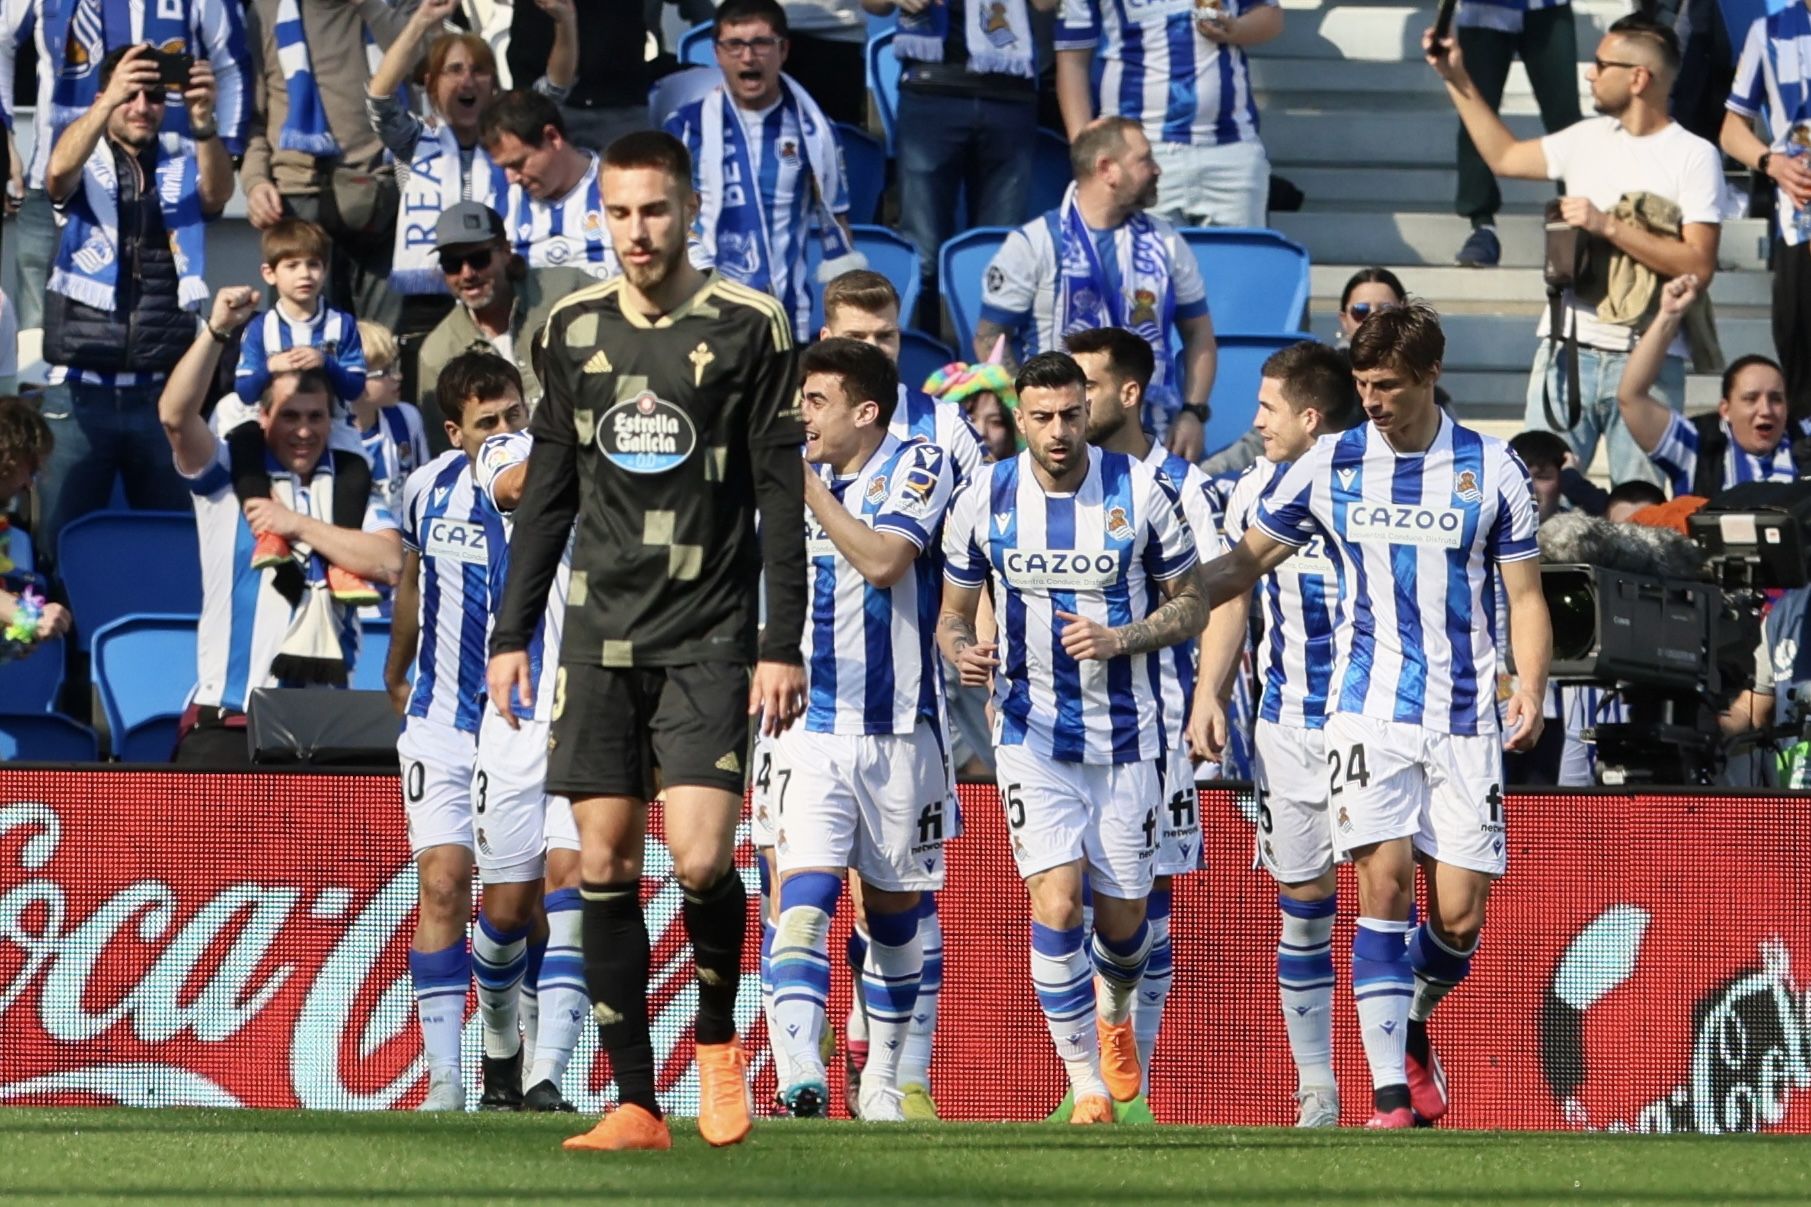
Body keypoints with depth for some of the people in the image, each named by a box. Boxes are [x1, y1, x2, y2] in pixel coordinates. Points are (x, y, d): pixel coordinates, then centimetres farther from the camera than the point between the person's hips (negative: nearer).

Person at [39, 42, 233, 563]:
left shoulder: (184, 163, 9)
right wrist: (109, 102, -35)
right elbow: (58, 173, -17)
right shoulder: (86, 161, 6)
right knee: (63, 540, -3)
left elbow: (217, 193, -12)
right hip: (81, 389, -1)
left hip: (164, 388, 1)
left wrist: (203, 122, -32)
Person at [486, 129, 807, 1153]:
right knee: (605, 864, 0)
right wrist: (513, 632, 10)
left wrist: (784, 646, -8)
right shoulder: (573, 329, 8)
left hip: (710, 640, -4)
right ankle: (636, 1103, 5)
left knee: (701, 858, -14)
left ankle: (718, 1036, 14)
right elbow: (550, 493, 15)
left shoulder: (750, 327, -3)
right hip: (601, 635, 4)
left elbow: (783, 496, -3)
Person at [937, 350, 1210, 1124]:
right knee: (1055, 905, -16)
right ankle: (1086, 1081, -4)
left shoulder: (1142, 492, -7)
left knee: (1122, 916, 8)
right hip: (1033, 734, 0)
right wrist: (962, 651, -17)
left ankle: (1115, 1013, 43)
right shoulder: (983, 501, -4)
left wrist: (1118, 640, -17)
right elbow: (953, 617, 7)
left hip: (1128, 736, 0)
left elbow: (1189, 606, 1)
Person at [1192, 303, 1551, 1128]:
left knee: (1460, 914, -4)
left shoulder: (1491, 470, 2)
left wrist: (1530, 689, -10)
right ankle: (1391, 1095, -13)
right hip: (1369, 712, 0)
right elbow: (1243, 564, 12)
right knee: (1384, 883, -15)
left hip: (1465, 720, 0)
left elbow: (1524, 595, 6)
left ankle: (1413, 1027, 29)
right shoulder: (1330, 465, 4)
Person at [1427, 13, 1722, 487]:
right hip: (1567, 345, 5)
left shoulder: (1695, 156, -4)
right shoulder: (1589, 137, 13)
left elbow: (1698, 265, -13)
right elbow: (1503, 156, 28)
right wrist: (1457, 79, 27)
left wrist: (1609, 225, -16)